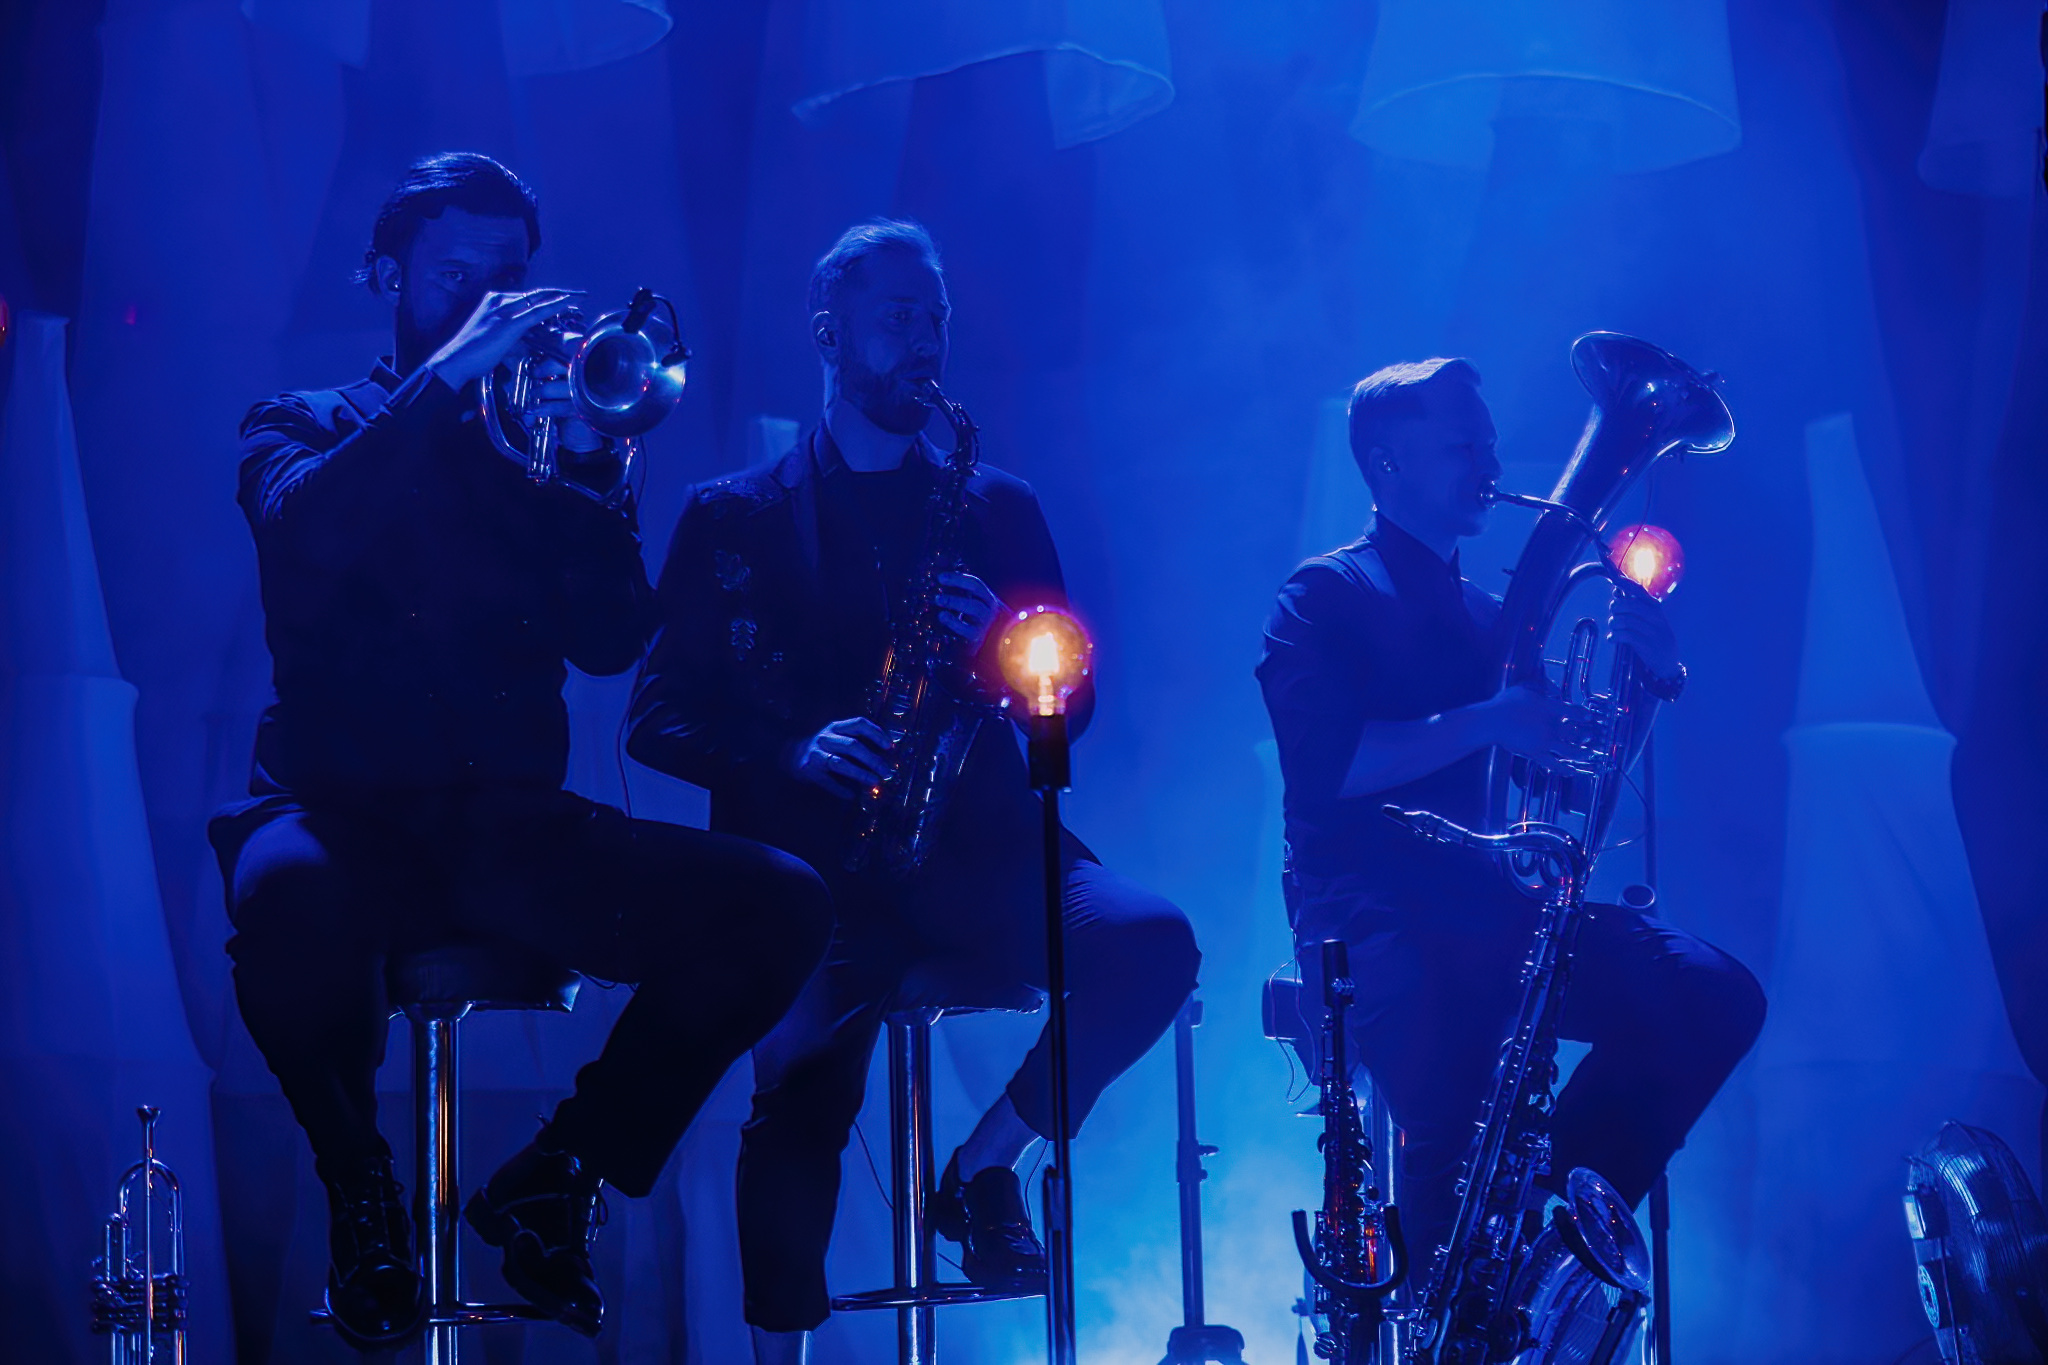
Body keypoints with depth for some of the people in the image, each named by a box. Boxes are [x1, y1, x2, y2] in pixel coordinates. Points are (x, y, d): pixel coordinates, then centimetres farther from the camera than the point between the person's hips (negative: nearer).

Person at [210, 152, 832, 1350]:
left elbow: (614, 641, 3)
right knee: (290, 896, -41)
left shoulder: (541, 439, 18)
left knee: (781, 903, -19)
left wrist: (586, 458, -9)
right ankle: (360, 1187, -9)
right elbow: (304, 531, -14)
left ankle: (559, 1182, -2)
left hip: (511, 825, 3)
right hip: (344, 815, -3)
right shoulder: (308, 430, 12)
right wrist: (448, 376, -17)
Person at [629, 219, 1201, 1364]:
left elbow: (1072, 700, 14)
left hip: (970, 843, 2)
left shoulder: (1000, 511, 19)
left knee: (1154, 945, -26)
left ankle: (986, 1164, -6)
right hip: (813, 853, -2)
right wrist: (794, 752, -14)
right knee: (803, 1116, -27)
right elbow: (662, 718, 6)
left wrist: (998, 651, -10)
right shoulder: (735, 518, 13)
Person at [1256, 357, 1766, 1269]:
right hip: (1373, 909, -7)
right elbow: (1325, 763, -13)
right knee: (1453, 1115, -36)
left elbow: (1581, 743, 19)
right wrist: (1489, 723, -20)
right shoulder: (1327, 596, 4)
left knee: (1716, 997, -15)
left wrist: (1651, 670, -1)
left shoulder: (1487, 610, 25)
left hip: (1491, 901, 7)